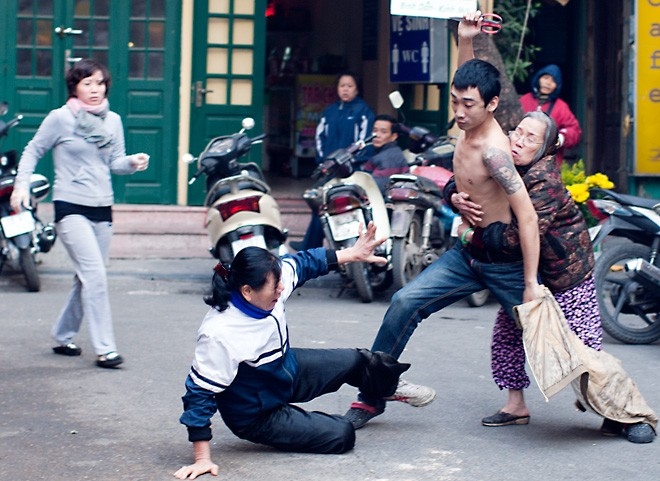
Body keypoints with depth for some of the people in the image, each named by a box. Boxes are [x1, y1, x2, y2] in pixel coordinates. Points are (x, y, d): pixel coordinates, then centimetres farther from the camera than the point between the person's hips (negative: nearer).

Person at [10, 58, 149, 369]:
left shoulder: (113, 121, 10)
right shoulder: (60, 118, -5)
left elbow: (115, 163, 9)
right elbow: (33, 152, 2)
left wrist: (133, 162, -12)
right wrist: (21, 185, -10)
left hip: (102, 208, 6)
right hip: (70, 207, -6)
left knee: (87, 278, 12)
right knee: (95, 275, -16)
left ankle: (63, 337, 29)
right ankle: (104, 349, -13)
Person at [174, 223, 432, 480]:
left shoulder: (269, 284, -21)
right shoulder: (219, 335, -41)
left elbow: (302, 263, 0)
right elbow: (200, 392, -34)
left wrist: (353, 254, 2)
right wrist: (202, 459, -33)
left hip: (287, 368, 8)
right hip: (256, 415, -7)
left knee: (357, 361, 17)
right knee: (341, 435, -10)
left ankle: (390, 386, 52)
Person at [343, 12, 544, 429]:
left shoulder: (492, 149, -25)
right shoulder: (469, 123, -1)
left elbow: (527, 215, -27)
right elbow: (467, 81, 23)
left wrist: (531, 283, -27)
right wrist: (465, 40, 8)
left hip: (505, 261, -7)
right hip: (467, 253, 7)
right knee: (405, 304, -7)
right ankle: (371, 397, -1)